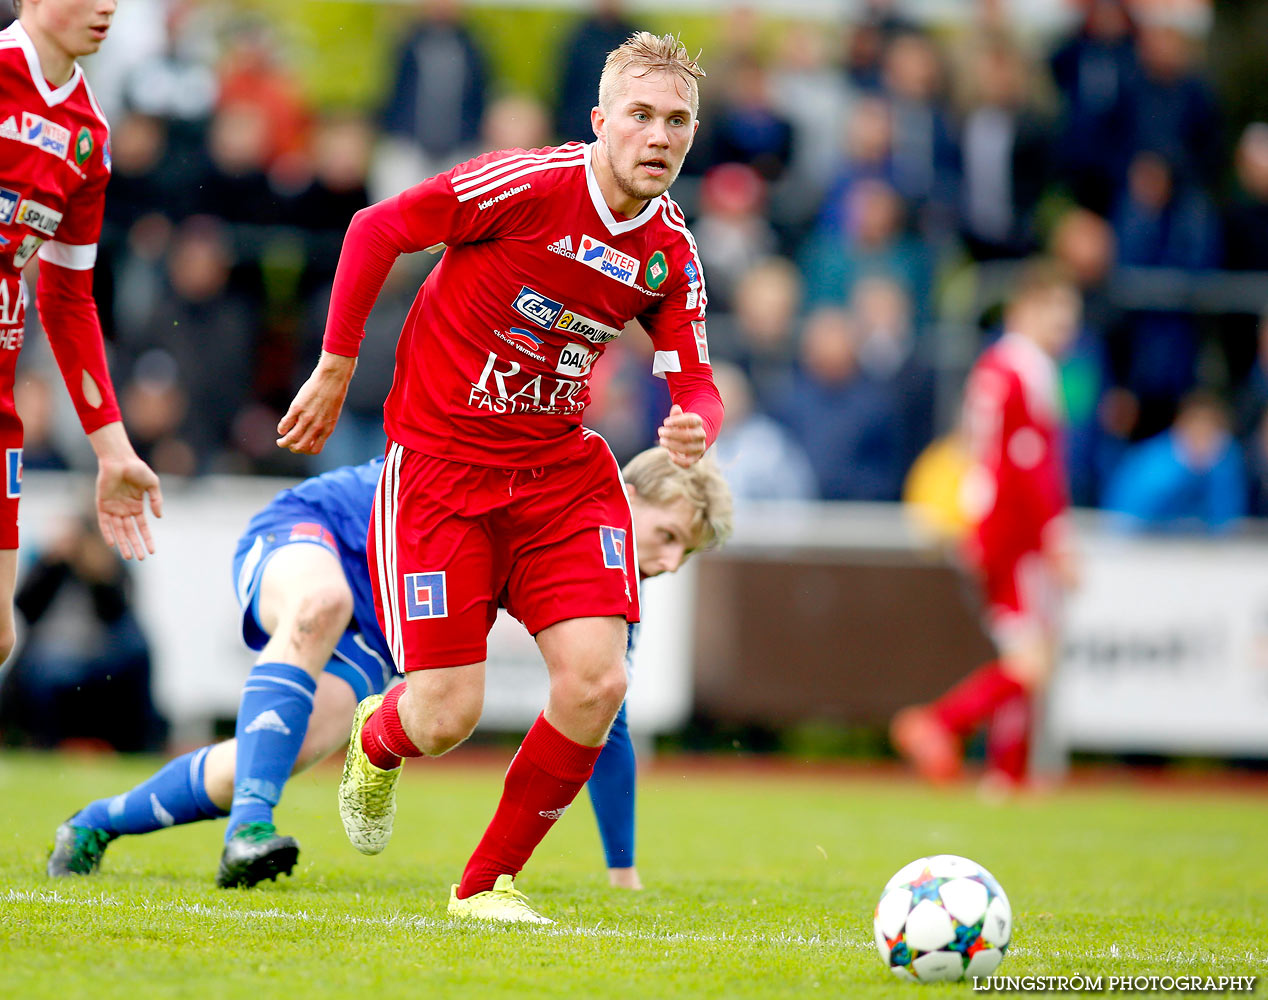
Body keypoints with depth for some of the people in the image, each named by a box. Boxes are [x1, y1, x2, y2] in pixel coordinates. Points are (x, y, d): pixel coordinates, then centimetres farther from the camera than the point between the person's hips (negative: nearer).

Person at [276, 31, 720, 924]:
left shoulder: (672, 253, -2)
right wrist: (336, 369, -4)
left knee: (597, 682, -13)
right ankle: (377, 741, 33)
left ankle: (491, 882, 8)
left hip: (561, 469, 5)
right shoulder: (530, 184, -19)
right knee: (448, 716, -8)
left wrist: (695, 426, -22)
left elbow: (696, 384, 3)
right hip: (439, 461, -5)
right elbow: (375, 229, -10)